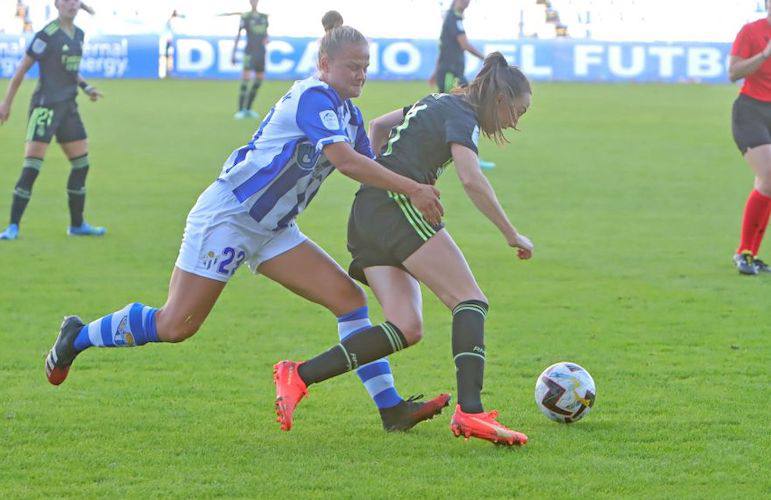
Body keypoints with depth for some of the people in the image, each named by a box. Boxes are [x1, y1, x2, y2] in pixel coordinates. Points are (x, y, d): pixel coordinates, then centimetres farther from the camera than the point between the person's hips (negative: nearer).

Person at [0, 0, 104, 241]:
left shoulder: (78, 34, 10)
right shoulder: (47, 35, -13)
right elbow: (22, 69, -8)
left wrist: (86, 88, 8)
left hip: (69, 107, 8)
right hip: (45, 106, -8)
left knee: (81, 164, 11)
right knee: (31, 168, -12)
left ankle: (77, 224, 23)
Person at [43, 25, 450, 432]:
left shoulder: (349, 114, 12)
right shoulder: (314, 97, -18)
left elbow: (370, 168, 19)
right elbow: (345, 160, -30)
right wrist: (410, 189, -31)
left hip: (271, 230, 9)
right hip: (226, 216, -9)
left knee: (349, 298, -4)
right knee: (176, 326, -9)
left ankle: (391, 408, -5)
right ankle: (77, 338, 14)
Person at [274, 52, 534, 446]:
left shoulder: (439, 103, 24)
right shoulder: (462, 116, -5)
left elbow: (380, 124, 38)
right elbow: (471, 179, -19)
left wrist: (375, 171, 45)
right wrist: (511, 235, -13)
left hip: (365, 212, 9)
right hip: (397, 206, -9)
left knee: (406, 329, -2)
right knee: (470, 302, -12)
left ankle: (298, 376, -12)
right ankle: (470, 411, -30)